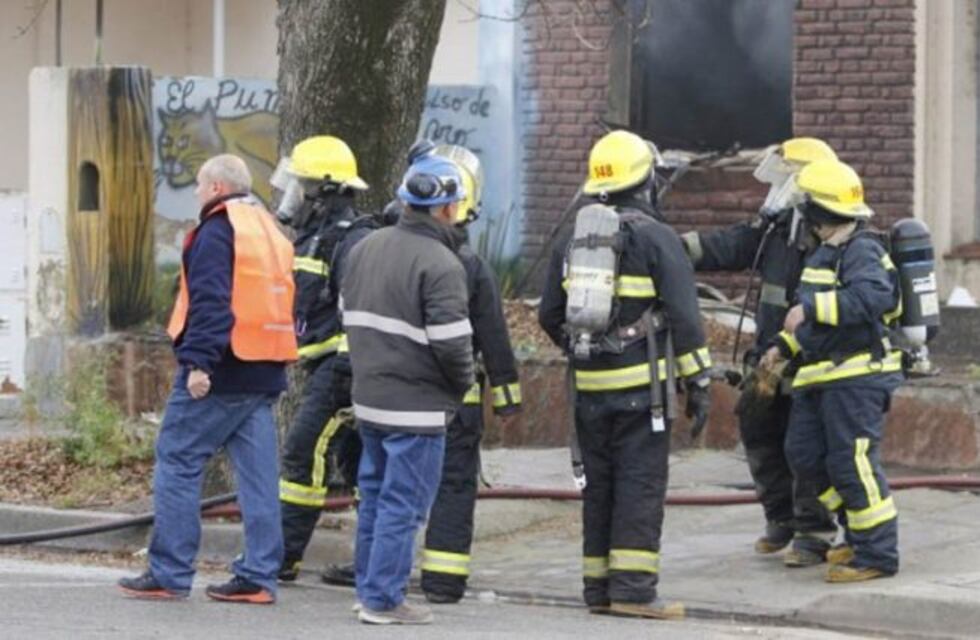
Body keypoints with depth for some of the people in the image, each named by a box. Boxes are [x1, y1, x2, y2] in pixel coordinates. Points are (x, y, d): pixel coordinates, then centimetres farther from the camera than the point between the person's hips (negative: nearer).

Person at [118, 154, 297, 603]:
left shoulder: (217, 232, -9)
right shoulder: (270, 230, 18)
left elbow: (210, 302, -20)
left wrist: (199, 362, -23)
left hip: (218, 377, -8)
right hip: (264, 373, 8)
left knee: (177, 463, -2)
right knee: (257, 474, 6)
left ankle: (169, 573, -3)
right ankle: (258, 576, 5)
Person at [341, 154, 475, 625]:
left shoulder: (365, 248, 8)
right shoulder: (440, 264, -18)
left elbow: (349, 316, 16)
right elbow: (451, 342, -21)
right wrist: (462, 384, -3)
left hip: (368, 397, 8)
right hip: (417, 407, -8)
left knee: (375, 494, 18)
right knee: (403, 504, -2)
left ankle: (368, 588, 25)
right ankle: (383, 599, 0)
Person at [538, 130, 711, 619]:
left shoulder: (572, 242, 10)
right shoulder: (655, 238, -7)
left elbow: (550, 315, 14)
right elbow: (684, 317, -10)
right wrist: (697, 382, -6)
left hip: (590, 385, 5)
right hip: (641, 383, -5)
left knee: (598, 484, 11)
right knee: (640, 485, -5)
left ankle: (599, 587, 13)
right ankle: (633, 588, -10)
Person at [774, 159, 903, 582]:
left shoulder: (862, 251, -14)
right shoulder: (827, 253, 18)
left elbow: (872, 297, -33)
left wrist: (811, 307, -35)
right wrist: (784, 345, 21)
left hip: (857, 375, -10)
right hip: (821, 376, 10)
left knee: (852, 462, -10)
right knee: (805, 455, 11)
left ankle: (877, 554, -4)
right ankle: (859, 534, 21)